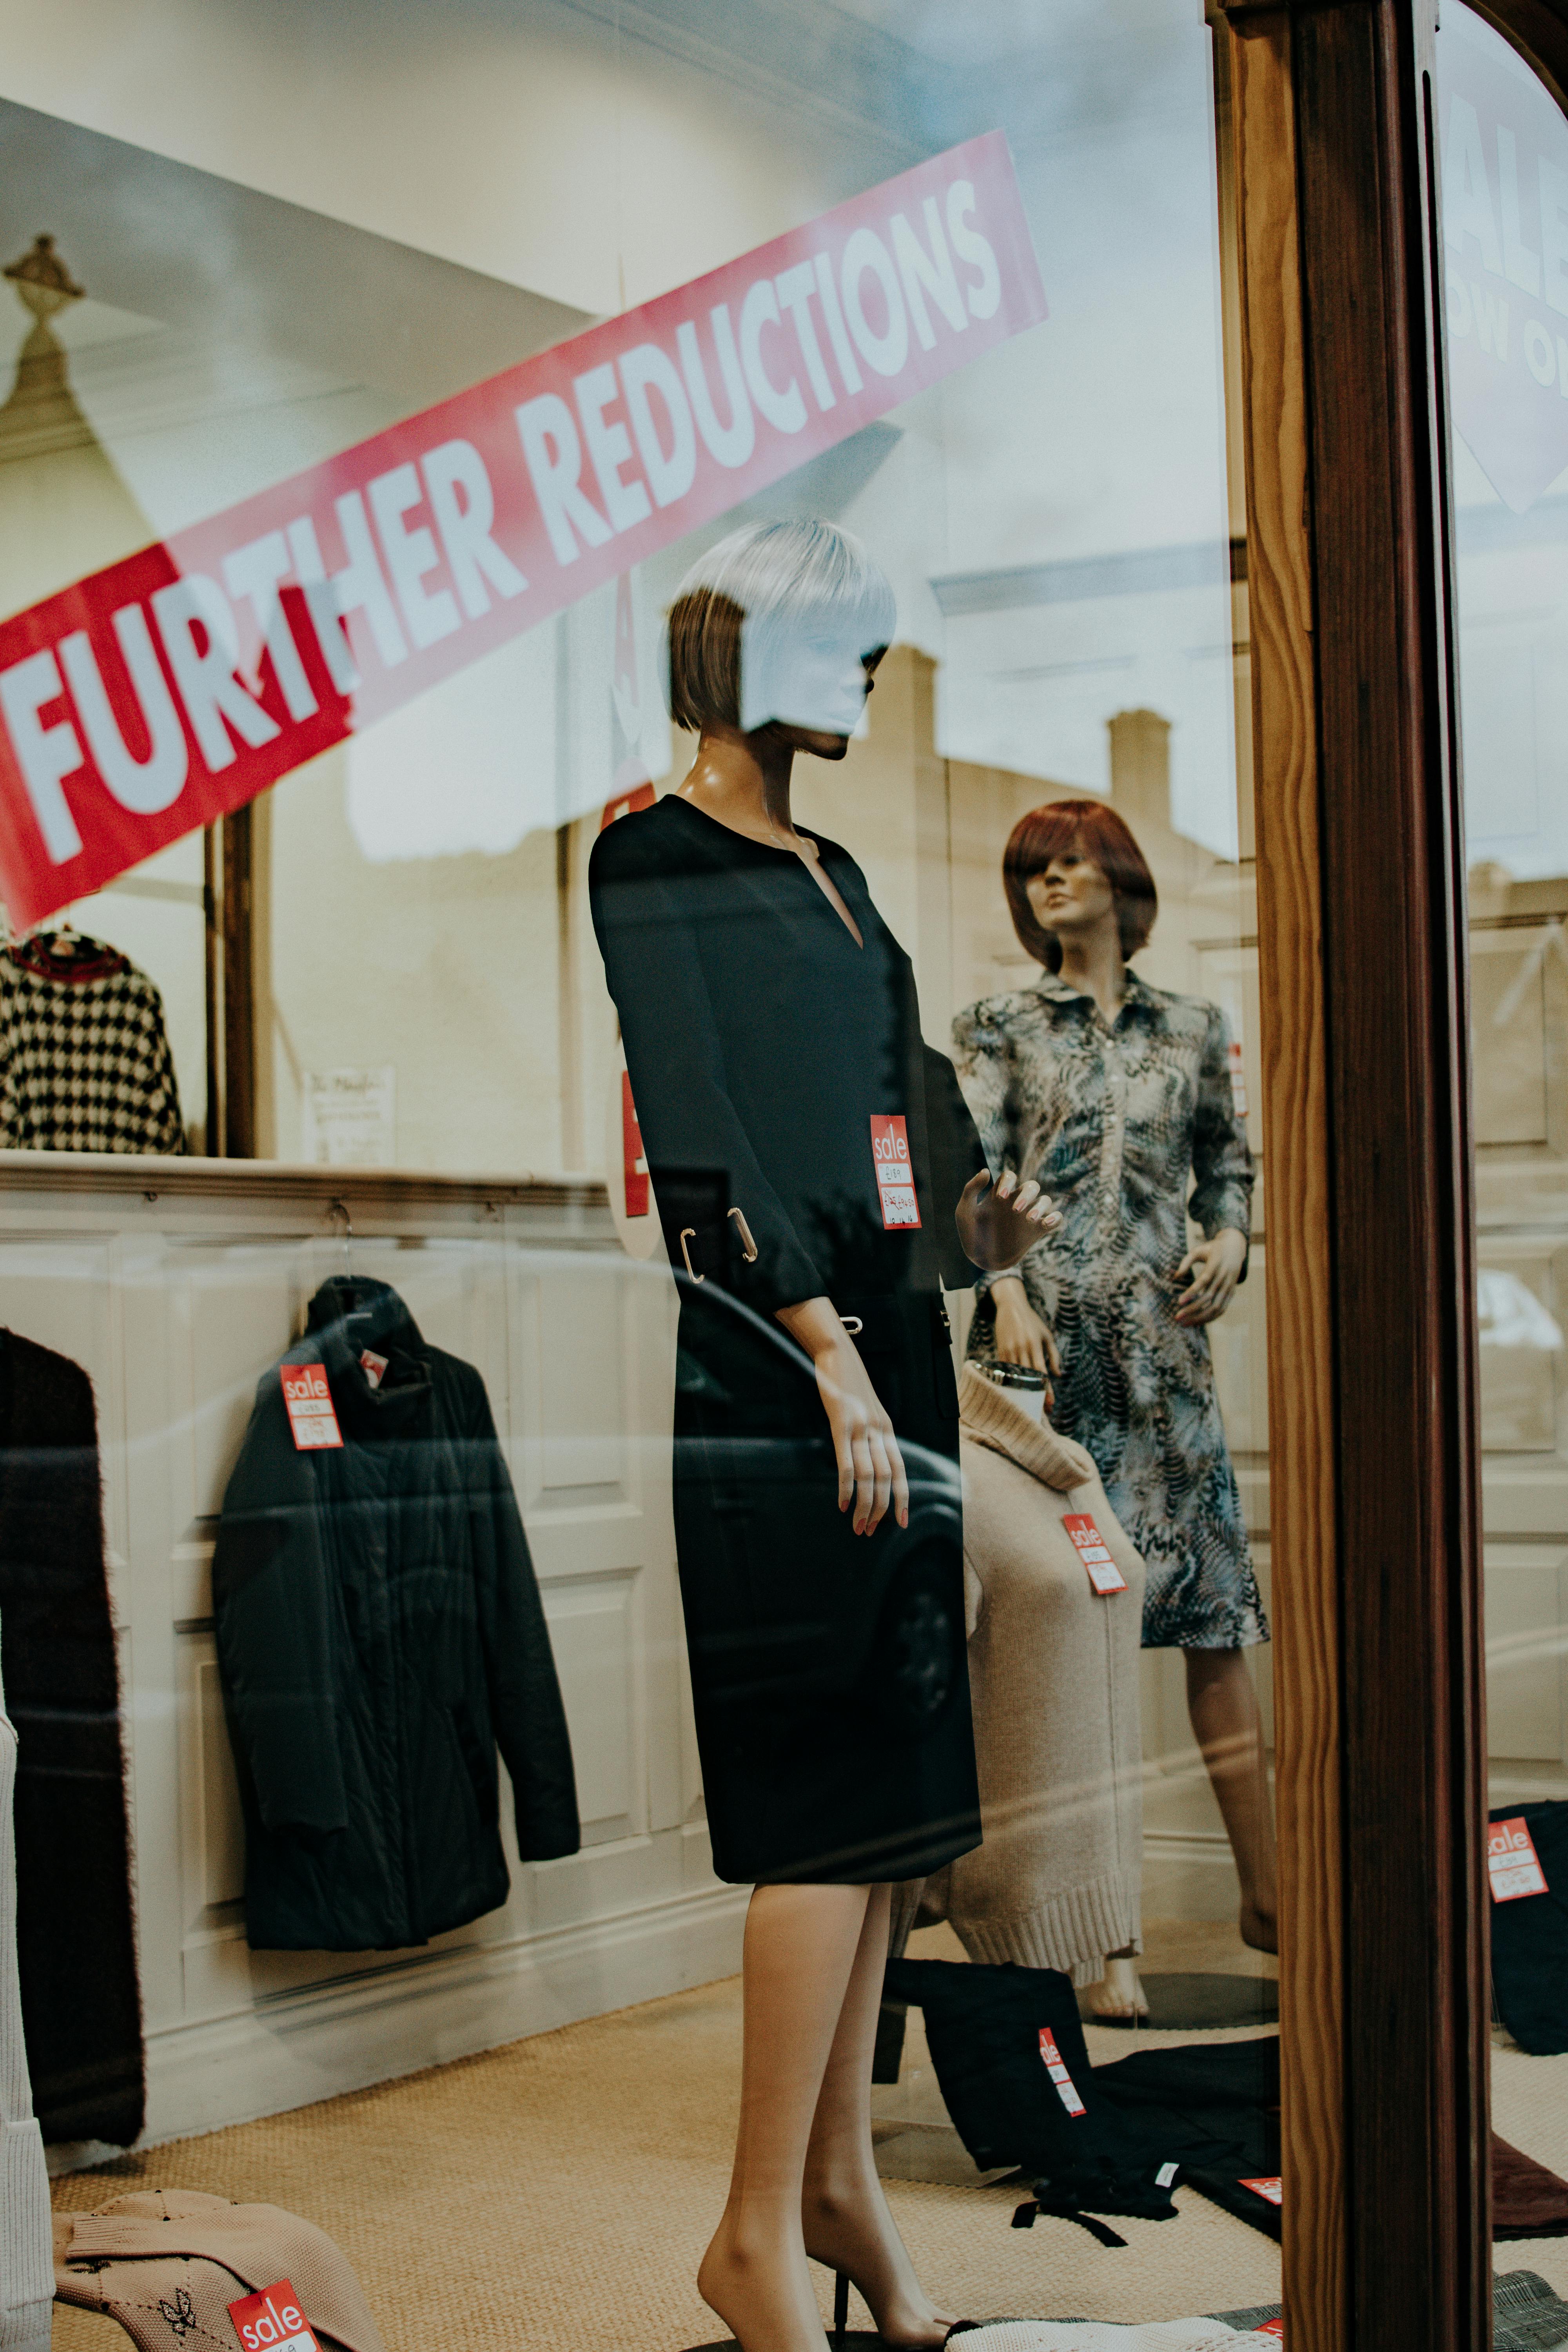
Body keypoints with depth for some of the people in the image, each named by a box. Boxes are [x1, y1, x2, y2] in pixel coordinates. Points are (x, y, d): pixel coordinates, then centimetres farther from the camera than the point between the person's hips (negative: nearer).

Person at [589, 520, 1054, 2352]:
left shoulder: (830, 873, 20)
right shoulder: (657, 862, -5)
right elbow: (697, 1135, -14)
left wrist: (968, 1228, 7)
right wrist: (829, 1355, -21)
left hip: (885, 1349, 8)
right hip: (772, 1373, -8)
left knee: (880, 1790, 9)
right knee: (830, 1794, -9)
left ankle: (840, 2183, 19)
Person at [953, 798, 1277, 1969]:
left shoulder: (1193, 1030, 14)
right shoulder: (1000, 1029, 9)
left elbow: (1230, 1161, 23)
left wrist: (1231, 1238, 2)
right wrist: (1007, 1291, -15)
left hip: (1162, 1338, 2)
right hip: (1042, 1338, -2)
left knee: (1212, 1606, 0)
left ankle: (1267, 1891, 5)